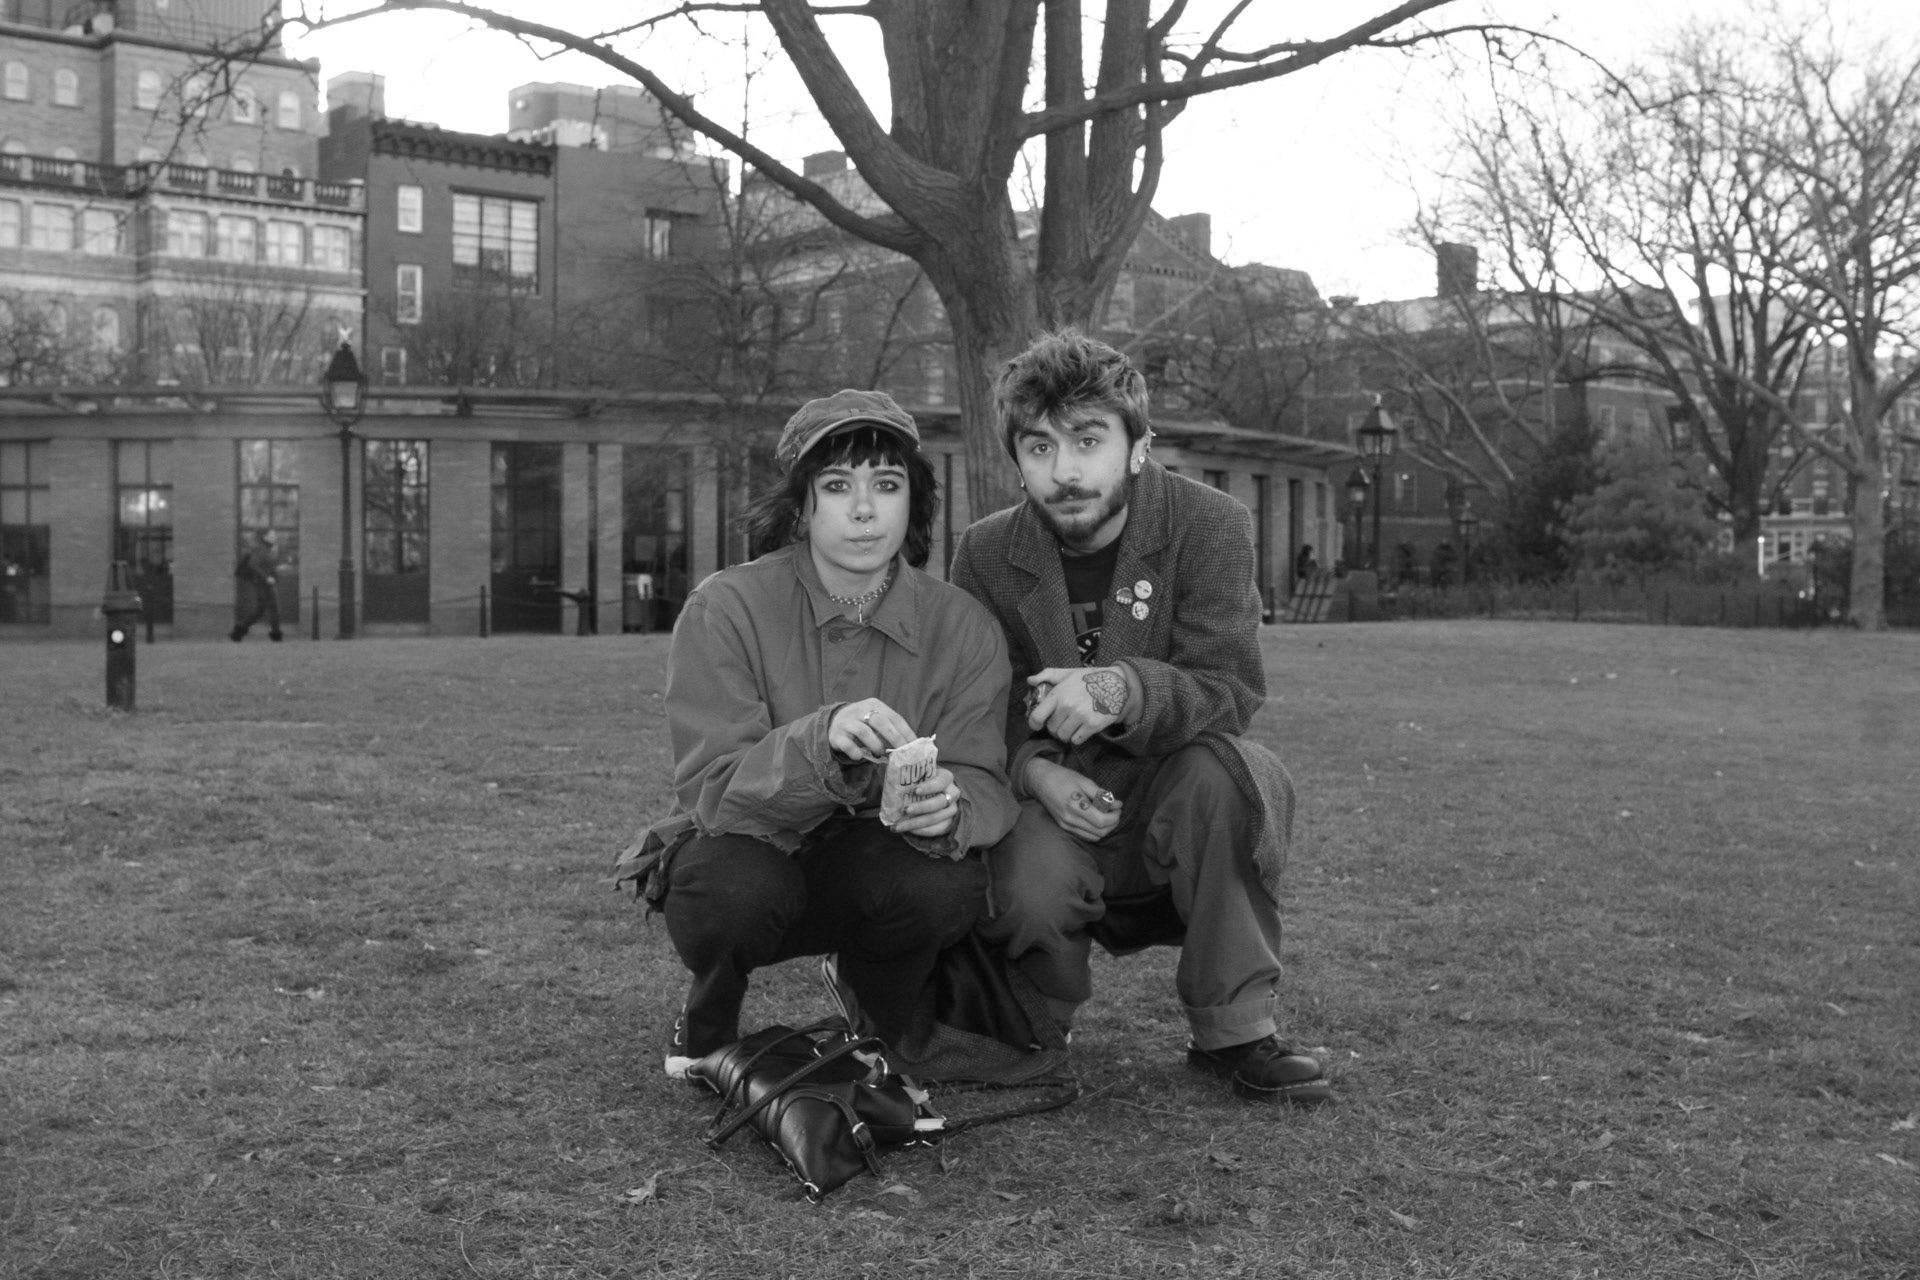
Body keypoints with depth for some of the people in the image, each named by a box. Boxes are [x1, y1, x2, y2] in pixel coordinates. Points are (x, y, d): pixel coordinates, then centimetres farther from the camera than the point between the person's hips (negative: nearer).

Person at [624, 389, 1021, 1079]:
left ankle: (875, 1037, 4)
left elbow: (982, 784, -13)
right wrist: (821, 740, -44)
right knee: (734, 882, -36)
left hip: (874, 873, 2)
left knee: (951, 885, -31)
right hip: (747, 851, -2)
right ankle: (705, 1030, 2)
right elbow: (710, 790, -23)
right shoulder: (725, 609, -16)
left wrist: (950, 805, -40)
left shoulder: (962, 626, -8)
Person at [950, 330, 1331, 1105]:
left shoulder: (1209, 525, -10)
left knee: (1229, 769, -34)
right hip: (1056, 806, 0)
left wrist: (1122, 690, -41)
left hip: (1175, 804, 0)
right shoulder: (987, 554, -3)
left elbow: (1232, 688, -19)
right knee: (1033, 889, -34)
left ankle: (1234, 1030, -16)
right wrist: (1036, 771, -23)